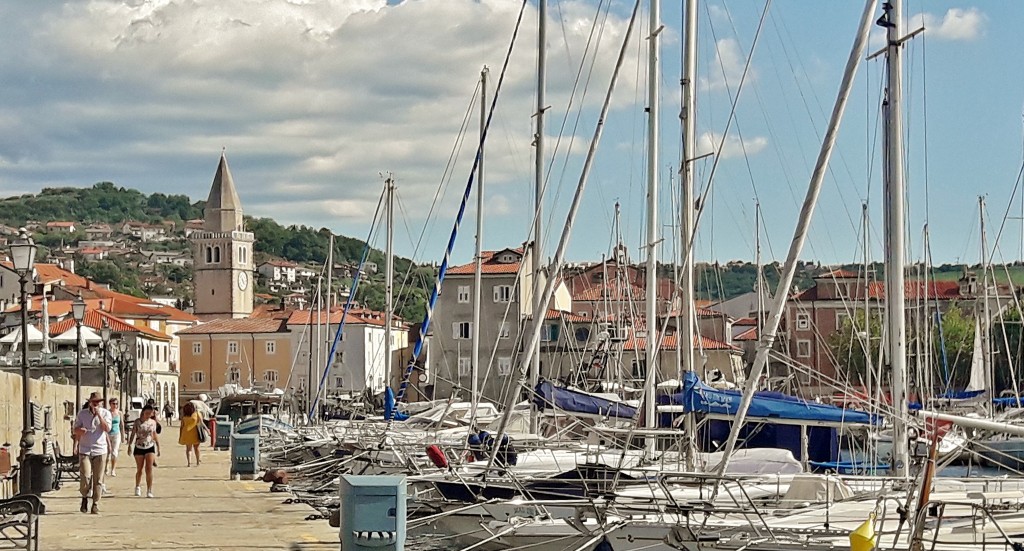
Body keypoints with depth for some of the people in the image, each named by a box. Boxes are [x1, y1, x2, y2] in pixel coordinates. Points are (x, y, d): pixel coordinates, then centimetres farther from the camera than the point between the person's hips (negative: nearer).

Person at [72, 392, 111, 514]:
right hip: (85, 450, 0)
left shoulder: (105, 413, 1)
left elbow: (107, 429, -12)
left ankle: (96, 505, 10)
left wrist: (99, 414, -19)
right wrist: (79, 430, -16)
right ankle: (85, 497, 14)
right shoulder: (82, 414, 4)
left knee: (98, 480, 1)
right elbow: (75, 429, 8)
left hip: (100, 450, 0)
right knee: (85, 477, -12)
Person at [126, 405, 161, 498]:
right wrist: (130, 445, -11)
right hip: (139, 447, -1)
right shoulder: (137, 421, -4)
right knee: (139, 469, 10)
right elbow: (133, 434, -4)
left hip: (150, 447, 1)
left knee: (149, 469, -10)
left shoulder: (153, 422, 3)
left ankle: (149, 490, -9)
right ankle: (138, 487, 34)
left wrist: (158, 447, 14)